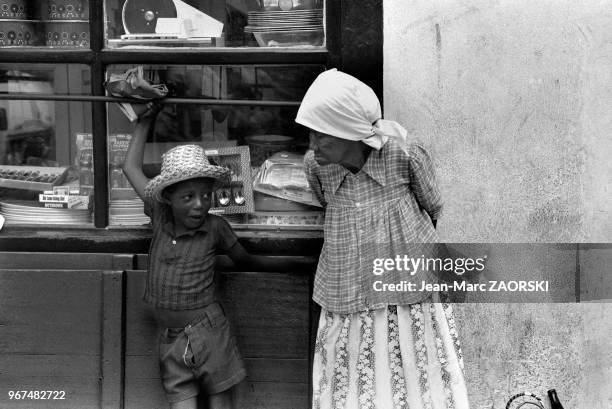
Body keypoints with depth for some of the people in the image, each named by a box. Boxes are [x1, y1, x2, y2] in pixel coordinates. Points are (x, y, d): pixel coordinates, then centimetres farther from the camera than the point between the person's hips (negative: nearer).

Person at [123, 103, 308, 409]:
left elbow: (245, 261, 12)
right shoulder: (160, 218, 0)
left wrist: (295, 264, 11)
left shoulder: (215, 228, -5)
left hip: (208, 332, -2)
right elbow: (131, 169, 10)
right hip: (171, 339, 2)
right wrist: (144, 121, 15)